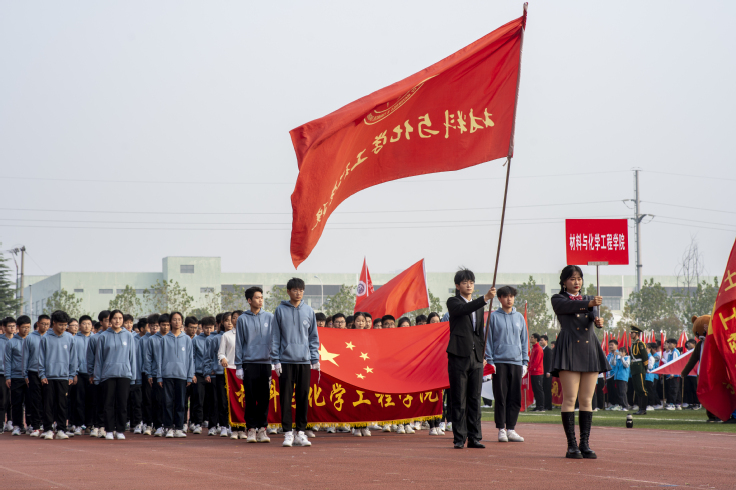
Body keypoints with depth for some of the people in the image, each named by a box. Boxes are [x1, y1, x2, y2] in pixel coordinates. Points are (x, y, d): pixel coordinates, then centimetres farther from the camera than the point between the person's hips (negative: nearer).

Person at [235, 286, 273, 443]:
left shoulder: (269, 317, 8)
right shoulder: (243, 319, 4)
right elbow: (239, 344, 5)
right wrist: (238, 366, 0)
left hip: (266, 363, 1)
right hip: (249, 363, -1)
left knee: (264, 398, 2)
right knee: (250, 399, -1)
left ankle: (262, 428, 8)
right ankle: (251, 429, 4)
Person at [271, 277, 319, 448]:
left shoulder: (309, 311, 8)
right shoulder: (280, 311, 2)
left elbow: (314, 337, 11)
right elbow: (275, 337, 2)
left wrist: (315, 359, 4)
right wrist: (276, 360, -4)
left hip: (304, 361, 2)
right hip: (286, 361, -2)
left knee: (303, 398, 4)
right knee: (286, 398, -2)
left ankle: (300, 432, 12)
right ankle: (288, 433, 2)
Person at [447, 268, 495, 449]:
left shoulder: (478, 306, 19)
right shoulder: (453, 302, 1)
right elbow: (463, 309, -22)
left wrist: (483, 355, 14)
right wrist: (485, 298, -32)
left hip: (476, 357, 5)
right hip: (459, 356, -5)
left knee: (475, 400, 5)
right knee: (459, 400, -3)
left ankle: (474, 438, 8)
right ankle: (459, 438, 0)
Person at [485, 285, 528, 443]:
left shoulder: (519, 317, 12)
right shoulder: (494, 317, 2)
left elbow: (524, 340, 15)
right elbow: (488, 340, 2)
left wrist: (525, 362, 9)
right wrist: (490, 361, -6)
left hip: (516, 362, 3)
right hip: (500, 361, -3)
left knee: (515, 398, 2)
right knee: (500, 397, -2)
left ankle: (511, 429, 8)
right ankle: (501, 429, 3)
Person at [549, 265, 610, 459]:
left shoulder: (589, 299, 19)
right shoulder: (558, 299, 8)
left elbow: (594, 316, -1)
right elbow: (570, 306, -15)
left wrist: (598, 321, -25)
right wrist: (589, 304, -31)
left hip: (589, 349, 4)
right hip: (569, 349, -4)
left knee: (587, 400, 3)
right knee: (570, 398, -8)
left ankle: (585, 444, 5)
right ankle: (571, 445, -7)